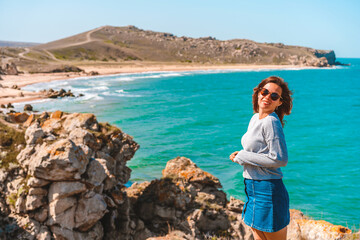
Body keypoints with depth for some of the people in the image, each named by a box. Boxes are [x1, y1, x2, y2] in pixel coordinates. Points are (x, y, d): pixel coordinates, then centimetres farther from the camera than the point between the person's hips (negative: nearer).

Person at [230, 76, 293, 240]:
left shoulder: (271, 122, -17)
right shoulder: (255, 118, 11)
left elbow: (280, 159, -23)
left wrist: (242, 157, -15)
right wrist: (240, 156, 2)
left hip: (267, 190, -9)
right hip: (253, 188, 9)